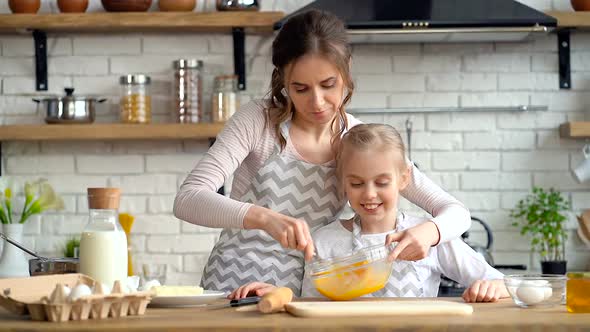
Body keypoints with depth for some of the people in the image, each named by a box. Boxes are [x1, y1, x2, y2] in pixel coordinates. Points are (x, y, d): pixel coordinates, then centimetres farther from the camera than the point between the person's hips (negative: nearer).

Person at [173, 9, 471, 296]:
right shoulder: (257, 122, -7)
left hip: (299, 298, 2)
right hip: (231, 289, -2)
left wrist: (429, 232, -24)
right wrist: (264, 218, -34)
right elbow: (187, 200, -16)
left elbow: (455, 213, 0)